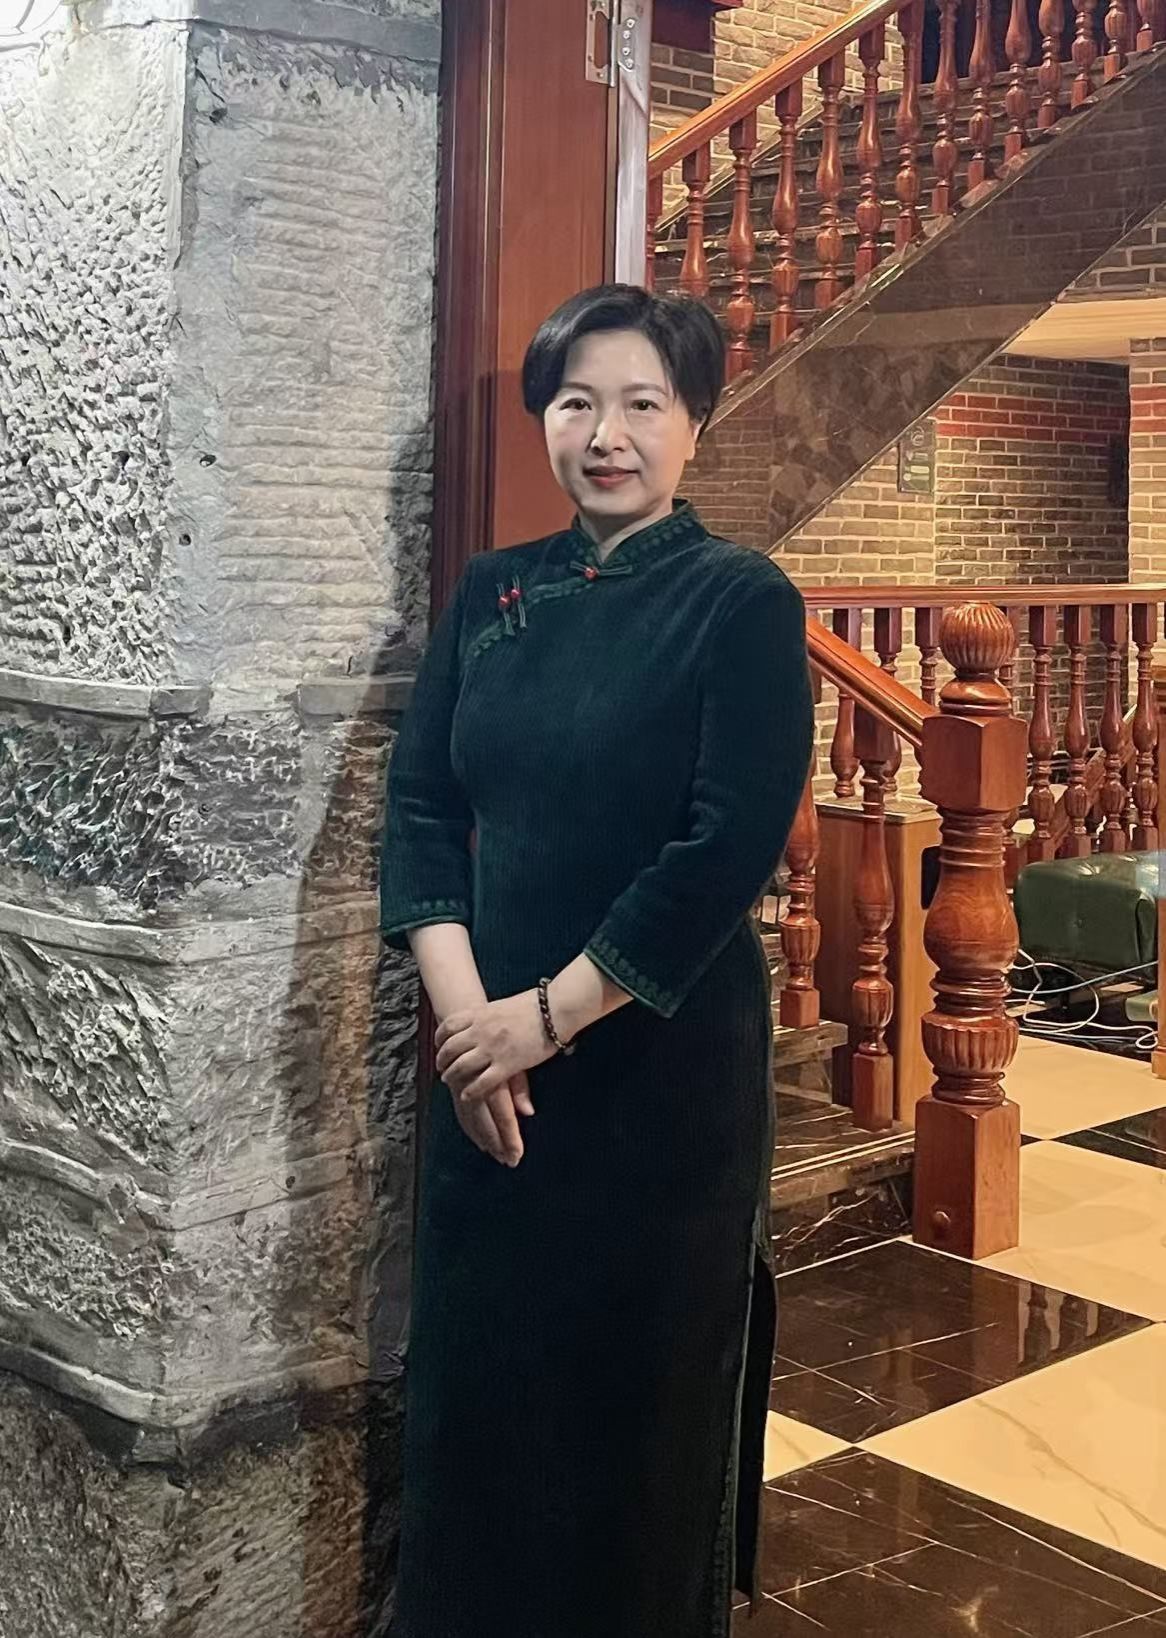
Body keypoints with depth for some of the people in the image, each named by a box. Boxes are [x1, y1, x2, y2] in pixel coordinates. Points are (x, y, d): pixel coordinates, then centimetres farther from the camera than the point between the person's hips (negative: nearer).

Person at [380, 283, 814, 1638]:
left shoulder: (742, 603, -8)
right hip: (489, 1057, 4)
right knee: (473, 1372, 13)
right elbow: (419, 800, 1)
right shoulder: (490, 594, 7)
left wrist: (549, 1016, -15)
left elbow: (728, 852, -16)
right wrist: (464, 1009, -12)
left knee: (643, 1390, 9)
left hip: (664, 1059, -4)